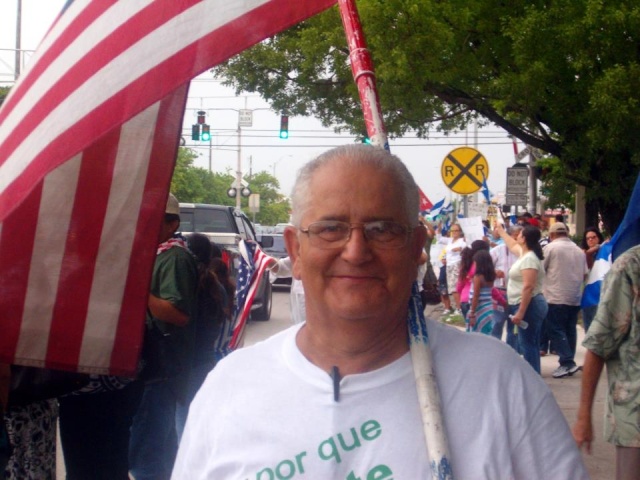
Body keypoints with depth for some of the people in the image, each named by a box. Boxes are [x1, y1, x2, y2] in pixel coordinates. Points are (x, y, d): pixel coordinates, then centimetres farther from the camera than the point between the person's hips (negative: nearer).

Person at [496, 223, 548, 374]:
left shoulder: (529, 259, -19)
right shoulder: (525, 253, 12)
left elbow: (528, 287, -26)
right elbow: (512, 245, 36)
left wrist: (520, 313, -28)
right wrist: (501, 230, 46)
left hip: (529, 305, -11)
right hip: (528, 305, 11)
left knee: (527, 344, -8)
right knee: (530, 344, 14)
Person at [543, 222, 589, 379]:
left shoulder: (550, 247, -7)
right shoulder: (579, 250, 11)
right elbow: (584, 275, 13)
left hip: (556, 297, -6)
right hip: (575, 297, 6)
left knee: (556, 330, -3)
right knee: (570, 330, 12)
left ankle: (567, 363, -11)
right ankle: (569, 363, 16)